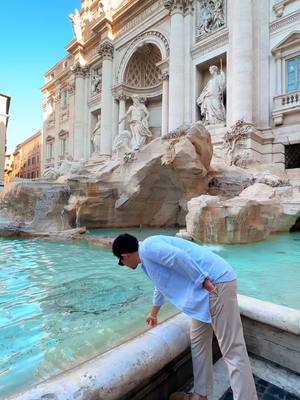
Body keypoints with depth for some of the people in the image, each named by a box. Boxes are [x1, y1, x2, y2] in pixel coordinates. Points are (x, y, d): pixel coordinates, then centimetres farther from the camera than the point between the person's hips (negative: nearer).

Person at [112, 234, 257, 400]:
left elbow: (179, 257, -26)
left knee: (233, 352, -4)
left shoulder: (147, 248, -10)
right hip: (211, 282, 10)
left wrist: (204, 282, -18)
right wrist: (153, 313, 51)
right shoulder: (149, 256, 21)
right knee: (198, 341, 18)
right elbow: (160, 286, 37)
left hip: (216, 283, -10)